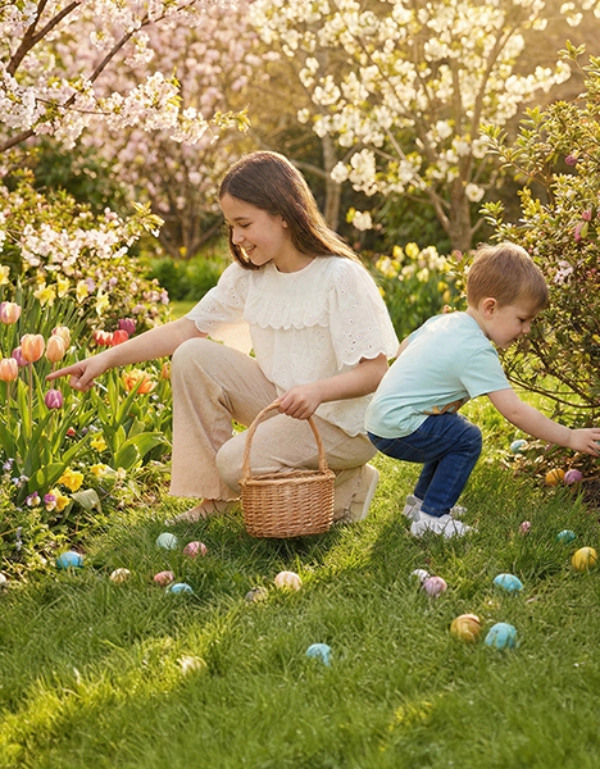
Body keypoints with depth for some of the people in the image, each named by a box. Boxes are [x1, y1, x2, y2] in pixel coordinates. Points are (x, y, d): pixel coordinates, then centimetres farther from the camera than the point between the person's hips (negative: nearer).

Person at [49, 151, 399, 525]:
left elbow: (375, 370, -22)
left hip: (342, 421, -7)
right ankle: (214, 494, -2)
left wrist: (318, 390, -40)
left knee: (239, 463, -25)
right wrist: (108, 358, -10)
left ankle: (348, 486, -1)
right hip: (280, 401, 7)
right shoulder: (247, 275, 0)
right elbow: (185, 329, 0)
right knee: (194, 357, -10)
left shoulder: (341, 277, -20)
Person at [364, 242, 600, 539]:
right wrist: (569, 438, -18)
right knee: (467, 439, -11)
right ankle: (431, 517, -8)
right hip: (396, 429, -10)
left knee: (452, 433, 20)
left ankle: (421, 499, 32)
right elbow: (514, 411, -23)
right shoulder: (476, 352, -21)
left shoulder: (443, 321, 8)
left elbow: (404, 348, 24)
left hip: (380, 418, 10)